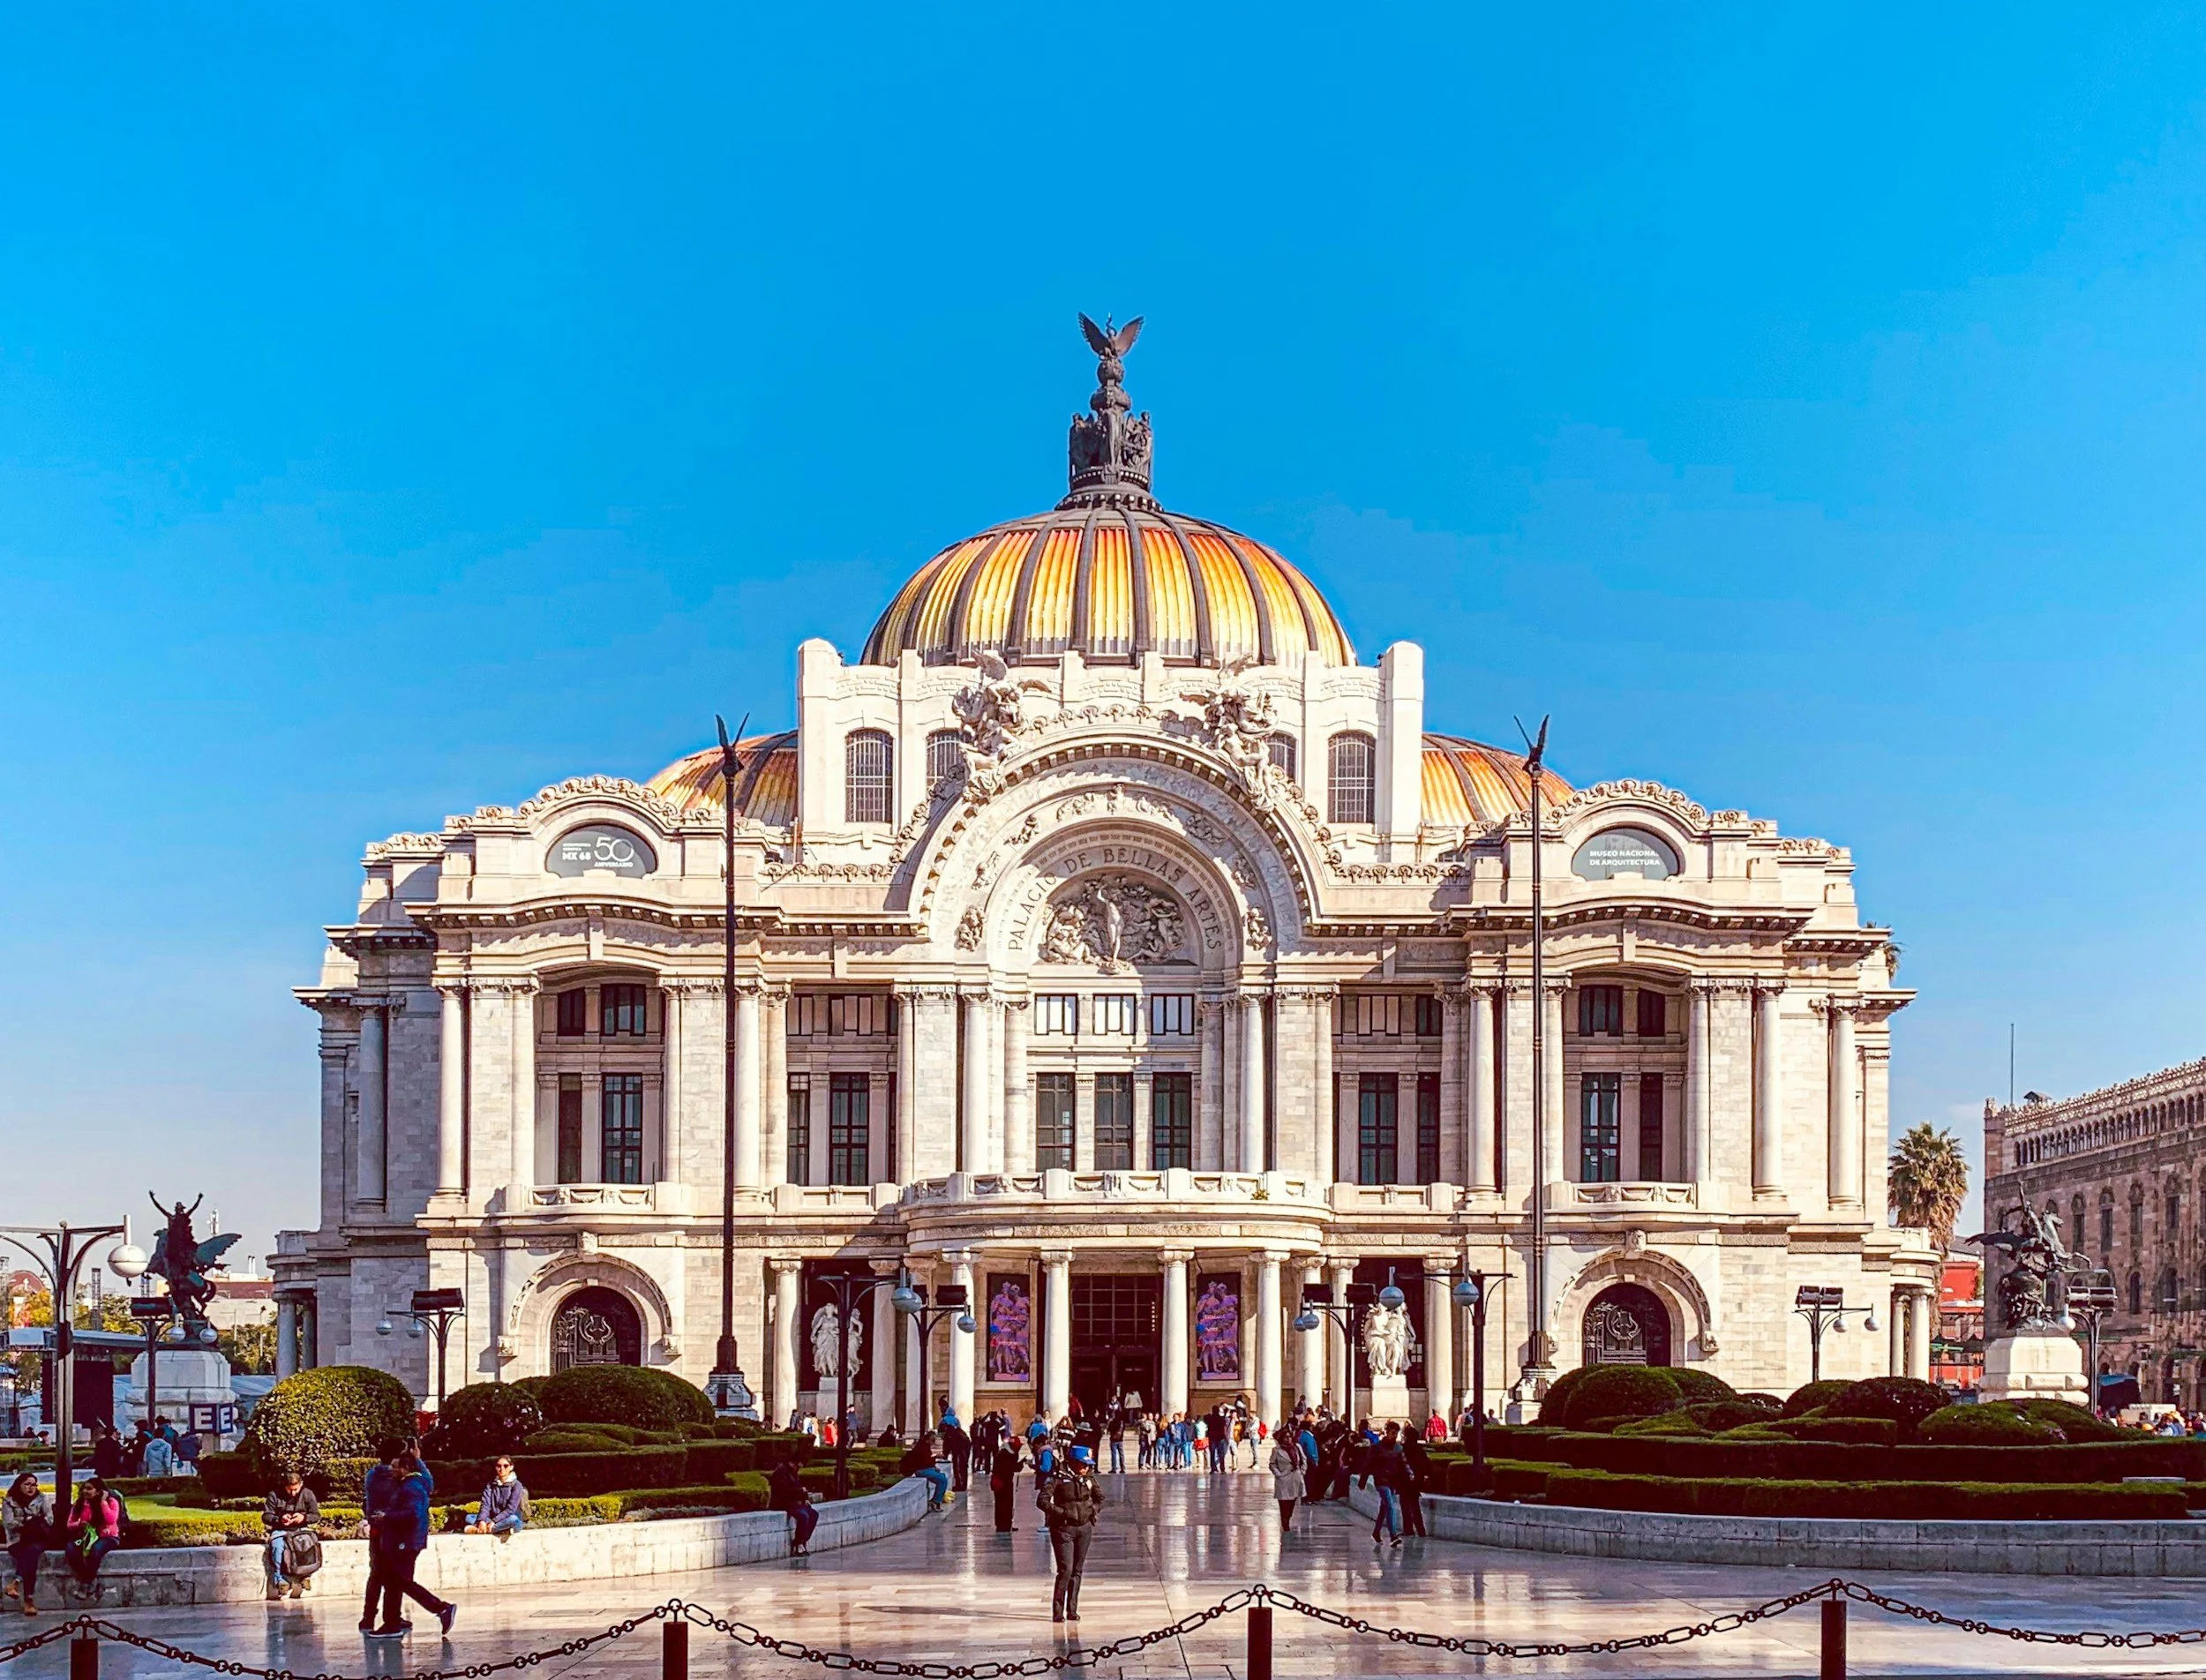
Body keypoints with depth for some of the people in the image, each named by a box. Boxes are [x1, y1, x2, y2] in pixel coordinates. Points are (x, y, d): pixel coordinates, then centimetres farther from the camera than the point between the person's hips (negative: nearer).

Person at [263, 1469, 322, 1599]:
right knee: (277, 1546, -36)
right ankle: (281, 1583, -30)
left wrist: (304, 1518, -18)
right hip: (280, 1530, -1)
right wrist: (279, 1519, -20)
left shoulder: (307, 1494, 2)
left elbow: (317, 1515, 4)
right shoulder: (274, 1495, -2)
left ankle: (306, 1579, -17)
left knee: (309, 1543, -32)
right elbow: (265, 1517, -1)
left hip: (301, 1529, 1)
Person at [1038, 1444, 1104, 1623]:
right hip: (1063, 1529, -5)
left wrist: (1095, 1509, 2)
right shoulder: (1058, 1477, -12)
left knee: (1077, 1570, 10)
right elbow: (1043, 1501, -17)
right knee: (1065, 1571, -12)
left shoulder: (1088, 1477, 3)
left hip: (1085, 1528, 5)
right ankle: (1057, 1611, -5)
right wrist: (1061, 1512, -23)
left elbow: (1100, 1497, 20)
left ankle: (1072, 1610, 17)